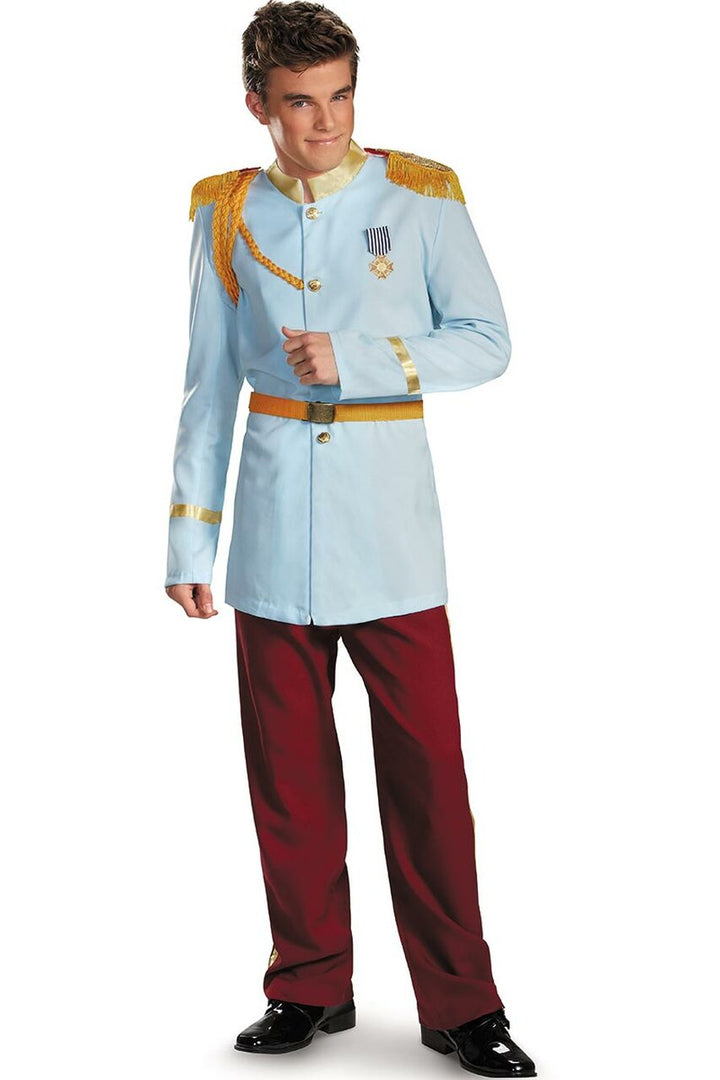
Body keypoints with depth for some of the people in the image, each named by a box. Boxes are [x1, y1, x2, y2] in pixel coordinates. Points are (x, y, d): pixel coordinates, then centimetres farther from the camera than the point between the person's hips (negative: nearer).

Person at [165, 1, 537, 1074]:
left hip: (392, 541, -2)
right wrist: (189, 540, 7)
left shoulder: (422, 198, 2)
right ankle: (312, 985, 24)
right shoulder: (225, 215, 8)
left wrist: (357, 360, -14)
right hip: (274, 543, 2)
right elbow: (208, 390, 10)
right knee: (289, 774, 7)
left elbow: (487, 341, -1)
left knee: (426, 768, -1)